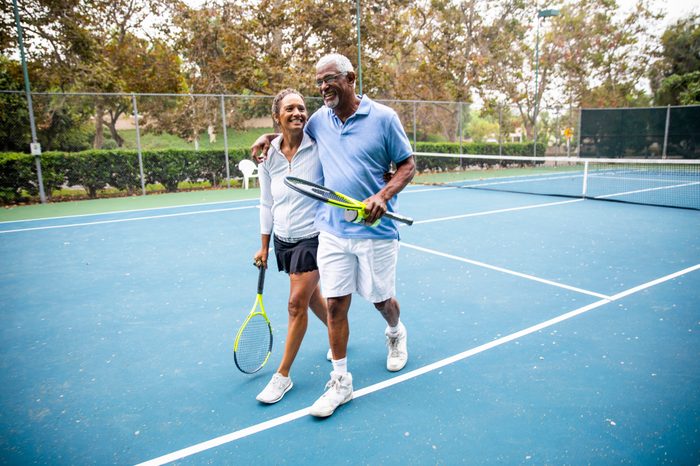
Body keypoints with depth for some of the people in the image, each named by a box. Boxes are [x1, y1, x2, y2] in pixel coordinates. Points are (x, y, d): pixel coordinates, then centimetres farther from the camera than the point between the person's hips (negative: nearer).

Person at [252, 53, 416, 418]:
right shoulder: (318, 120, 6)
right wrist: (269, 137, 9)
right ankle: (341, 381, 17)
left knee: (382, 300, 13)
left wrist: (383, 196, -19)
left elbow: (407, 165, -2)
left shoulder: (383, 117, -6)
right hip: (332, 232, 3)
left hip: (376, 231, -3)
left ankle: (396, 334, 49)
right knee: (335, 304, 2)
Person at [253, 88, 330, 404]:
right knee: (312, 296, 19)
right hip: (283, 240, 5)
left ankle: (283, 375, 12)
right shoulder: (268, 156, 0)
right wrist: (264, 247, 10)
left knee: (297, 303, -3)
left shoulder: (318, 146, -13)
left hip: (312, 237, -5)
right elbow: (267, 204, 7)